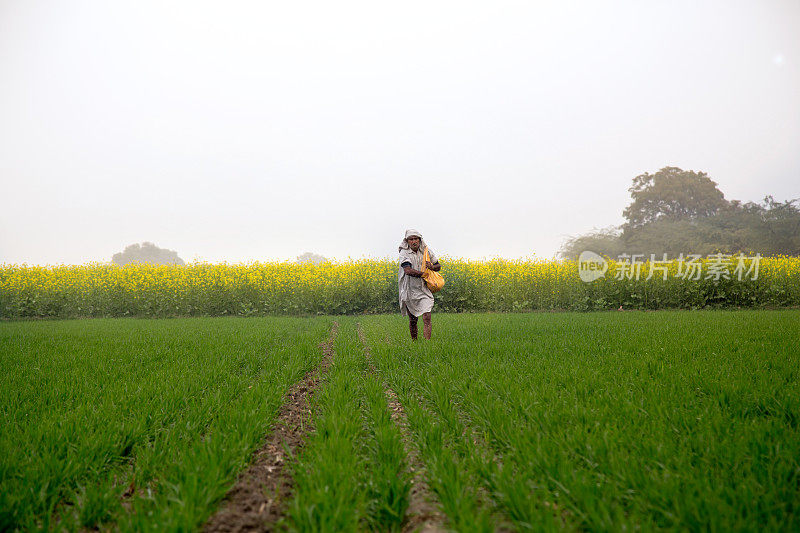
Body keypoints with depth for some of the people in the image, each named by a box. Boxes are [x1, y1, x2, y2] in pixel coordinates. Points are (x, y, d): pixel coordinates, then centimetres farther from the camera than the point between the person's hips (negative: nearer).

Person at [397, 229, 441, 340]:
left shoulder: (426, 252, 4)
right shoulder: (404, 253, -8)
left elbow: (438, 266, 18)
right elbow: (408, 270, -24)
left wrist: (432, 267, -5)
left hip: (424, 290, 1)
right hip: (410, 291, -1)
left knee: (427, 318, -13)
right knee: (413, 320, 10)